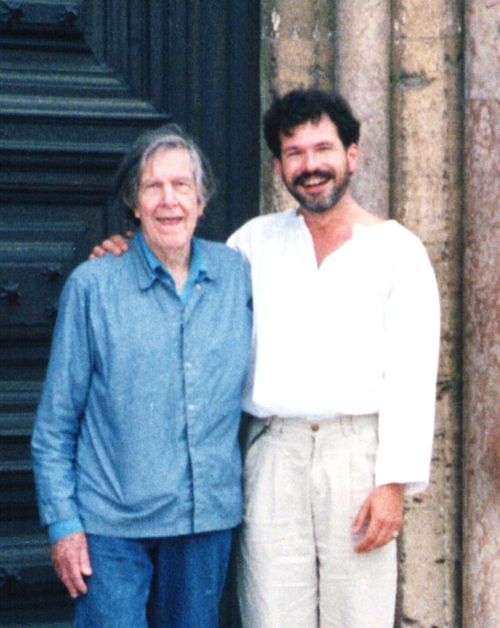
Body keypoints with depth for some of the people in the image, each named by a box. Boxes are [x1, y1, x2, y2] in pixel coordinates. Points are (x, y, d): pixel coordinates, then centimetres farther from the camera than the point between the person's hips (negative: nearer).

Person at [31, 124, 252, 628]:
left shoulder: (237, 274, 5)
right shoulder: (93, 285, -4)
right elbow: (55, 420, -1)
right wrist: (63, 521, -5)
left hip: (209, 516, 3)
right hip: (112, 523, -3)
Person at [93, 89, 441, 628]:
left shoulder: (396, 250, 4)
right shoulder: (256, 240, 13)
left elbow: (412, 379, -1)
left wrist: (395, 483, -10)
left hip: (357, 452, -2)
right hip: (273, 455, 2)